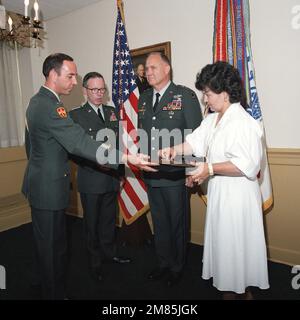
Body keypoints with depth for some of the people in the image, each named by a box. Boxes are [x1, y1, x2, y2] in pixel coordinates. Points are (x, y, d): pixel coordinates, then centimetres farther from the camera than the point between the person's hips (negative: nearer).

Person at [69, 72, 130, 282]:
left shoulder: (113, 112, 9)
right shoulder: (76, 115, -7)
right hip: (91, 180, -4)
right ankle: (95, 261, 31)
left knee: (109, 219, 19)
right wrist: (96, 162, -22)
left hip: (112, 178, 5)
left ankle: (110, 253, 39)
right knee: (92, 223, 12)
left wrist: (120, 169, 6)